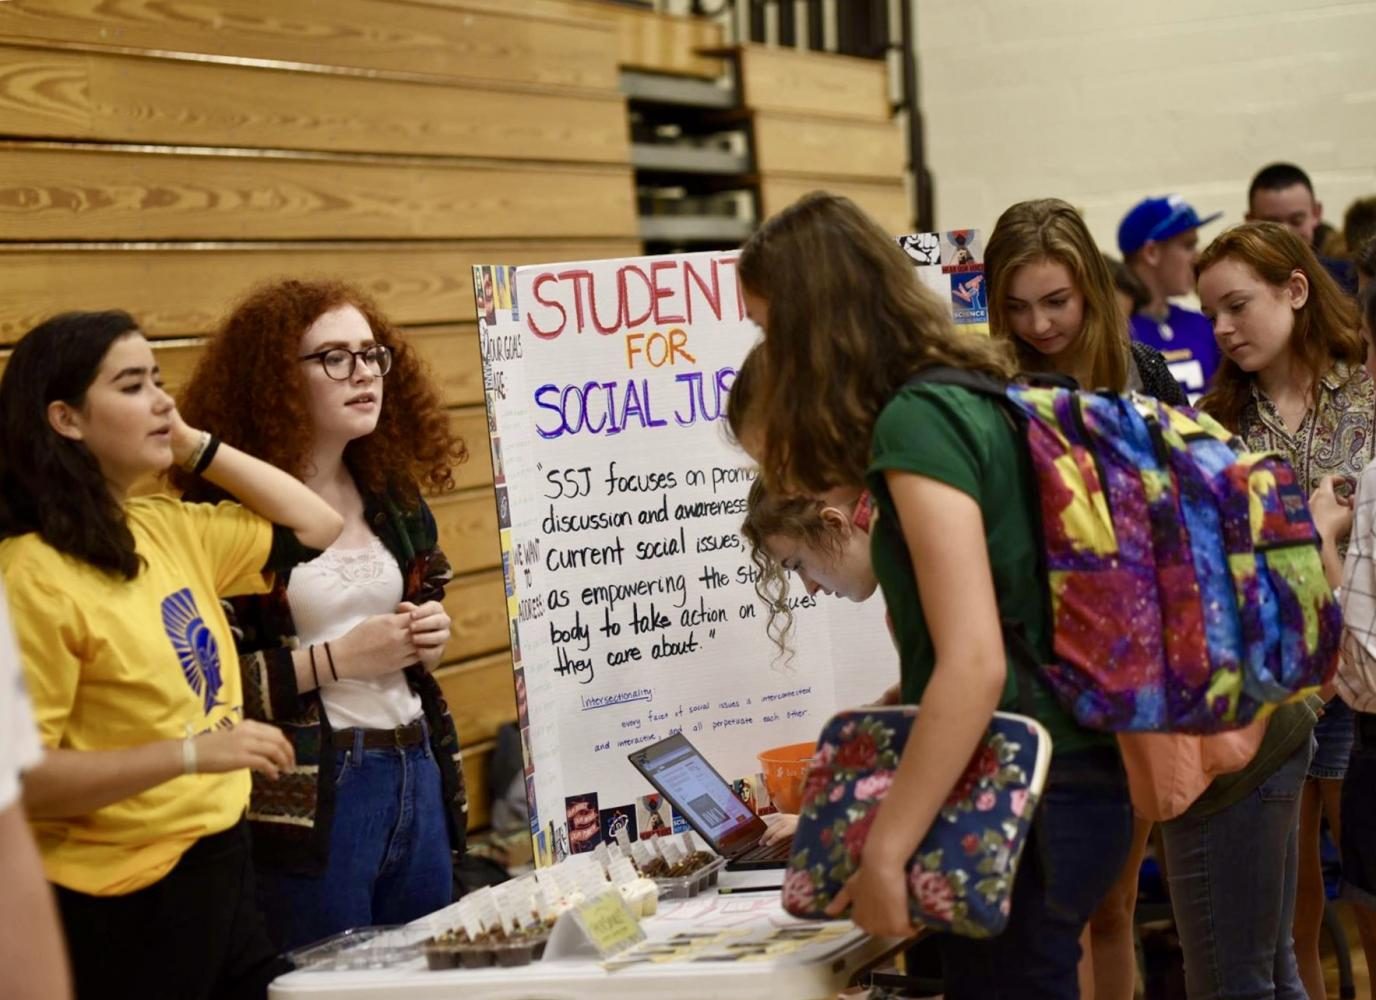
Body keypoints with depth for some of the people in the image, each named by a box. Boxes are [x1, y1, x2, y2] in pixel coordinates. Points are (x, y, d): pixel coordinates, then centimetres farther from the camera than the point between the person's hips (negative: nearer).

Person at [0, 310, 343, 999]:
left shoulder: (168, 528, 5)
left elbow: (317, 528, 15)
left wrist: (196, 446, 5)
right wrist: (192, 752, -27)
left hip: (221, 864, 8)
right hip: (127, 899, -8)